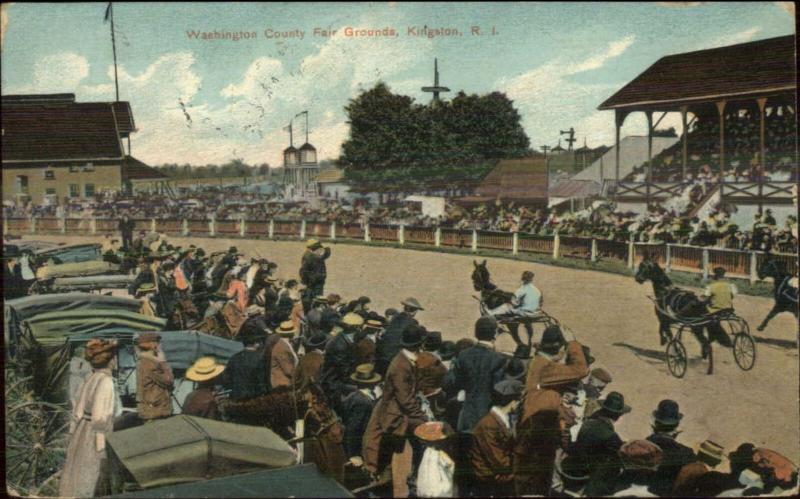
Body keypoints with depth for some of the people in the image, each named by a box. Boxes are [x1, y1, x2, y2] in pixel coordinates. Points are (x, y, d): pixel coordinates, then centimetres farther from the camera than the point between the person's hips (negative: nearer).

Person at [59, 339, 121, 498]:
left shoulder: (91, 379, 7)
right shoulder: (106, 382, -19)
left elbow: (79, 411, 12)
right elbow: (101, 419, -22)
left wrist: (73, 437, 19)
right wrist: (103, 450, -16)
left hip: (82, 432, 9)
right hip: (94, 438, -8)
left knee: (74, 478, 15)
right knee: (84, 483, 1)